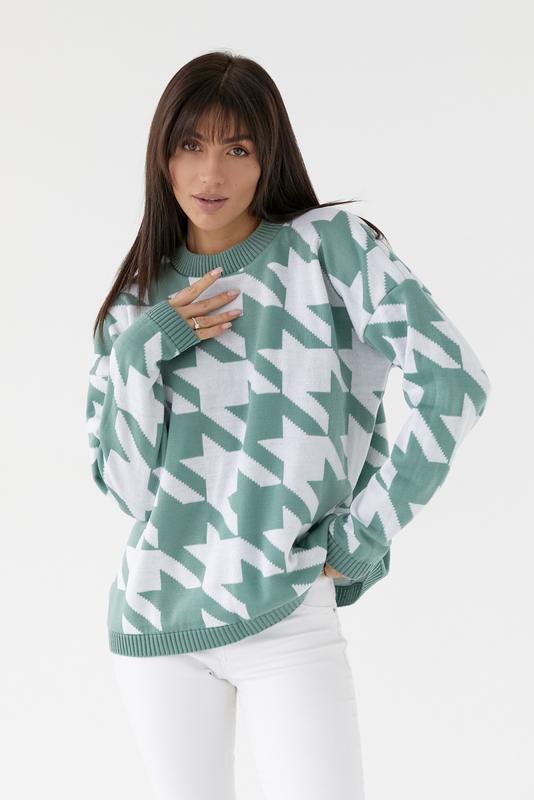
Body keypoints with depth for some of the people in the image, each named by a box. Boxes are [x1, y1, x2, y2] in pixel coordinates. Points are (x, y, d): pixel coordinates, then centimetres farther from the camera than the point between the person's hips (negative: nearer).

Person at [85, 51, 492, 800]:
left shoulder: (330, 245, -3)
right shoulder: (140, 300, 8)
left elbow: (452, 382, -13)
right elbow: (125, 485, 4)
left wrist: (362, 535, -11)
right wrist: (143, 350, -9)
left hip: (287, 621, -4)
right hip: (154, 621, 4)